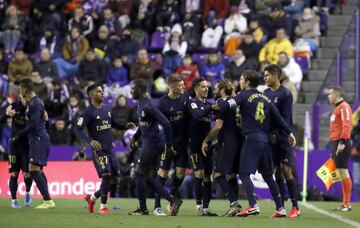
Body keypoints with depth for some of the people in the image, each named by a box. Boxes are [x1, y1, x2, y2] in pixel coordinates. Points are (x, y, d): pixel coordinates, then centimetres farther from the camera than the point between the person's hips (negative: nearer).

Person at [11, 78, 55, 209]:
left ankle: (48, 201, -16)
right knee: (38, 171, 12)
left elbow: (33, 125, -20)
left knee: (34, 170, -14)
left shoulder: (35, 104, -15)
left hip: (38, 139, -10)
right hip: (37, 140, 10)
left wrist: (18, 135, -14)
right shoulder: (31, 103, 16)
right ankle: (48, 200, 13)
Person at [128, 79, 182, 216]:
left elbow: (165, 123, -24)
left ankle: (143, 209, 7)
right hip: (149, 142, 10)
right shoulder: (141, 104, 12)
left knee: (139, 174, -1)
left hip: (152, 143, -10)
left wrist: (168, 144, -21)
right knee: (149, 177, 11)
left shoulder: (148, 106, -20)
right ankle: (173, 201, 10)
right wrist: (135, 138, 22)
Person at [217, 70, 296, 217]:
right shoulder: (265, 98, 15)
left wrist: (219, 101, 8)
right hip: (265, 140, 6)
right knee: (268, 175, 14)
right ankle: (280, 208, 13)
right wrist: (289, 133, 21)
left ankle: (253, 206, -21)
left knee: (244, 173, -6)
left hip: (251, 139, -6)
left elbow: (225, 105, -14)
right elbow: (278, 117, 14)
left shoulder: (244, 95, -3)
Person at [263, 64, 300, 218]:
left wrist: (277, 134, -20)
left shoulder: (285, 94, -8)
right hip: (272, 137, 6)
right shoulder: (266, 93, 13)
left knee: (287, 171, -8)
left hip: (284, 137, -6)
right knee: (277, 172, 7)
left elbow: (285, 118, -13)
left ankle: (295, 207, -3)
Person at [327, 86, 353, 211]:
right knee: (341, 173, 8)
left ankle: (347, 204, -10)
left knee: (343, 171, -10)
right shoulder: (337, 108, 21)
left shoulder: (344, 107, -8)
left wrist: (342, 142, -24)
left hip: (341, 144, -10)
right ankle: (345, 203, 9)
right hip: (335, 143, 10)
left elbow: (346, 125, -18)